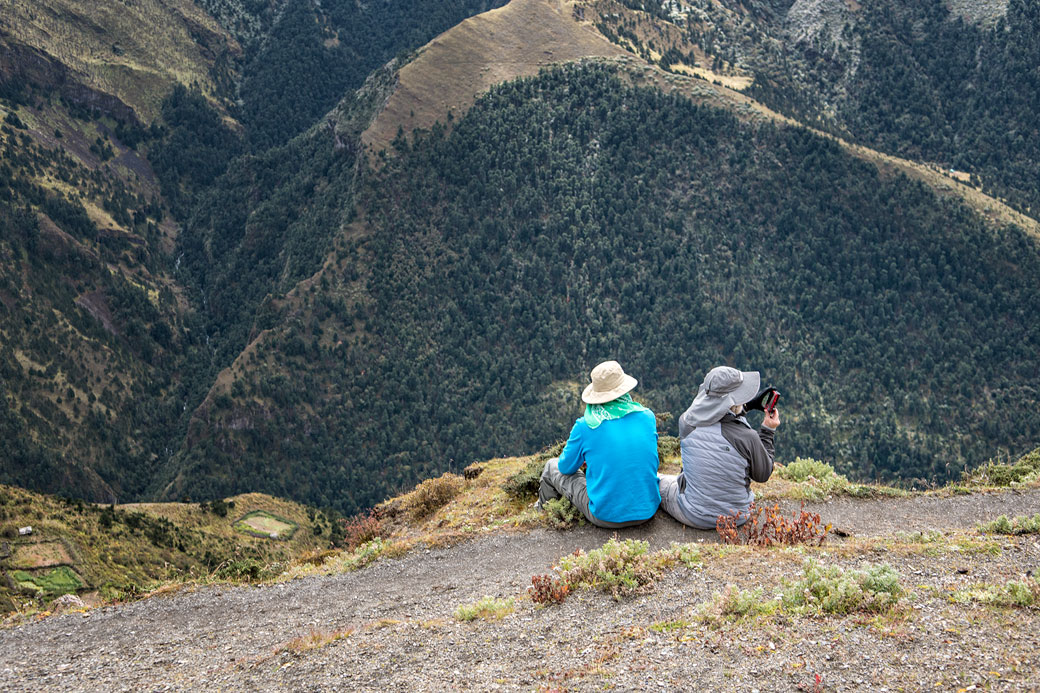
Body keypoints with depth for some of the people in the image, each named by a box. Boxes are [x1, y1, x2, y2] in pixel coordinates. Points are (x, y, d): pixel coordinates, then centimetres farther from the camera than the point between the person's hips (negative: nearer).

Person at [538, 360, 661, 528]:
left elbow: (566, 468, 3)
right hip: (647, 511, 4)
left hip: (606, 517, -4)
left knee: (552, 466, 19)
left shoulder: (585, 426, -13)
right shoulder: (648, 417, -3)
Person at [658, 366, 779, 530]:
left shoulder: (686, 422, -16)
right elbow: (763, 475, -5)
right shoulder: (748, 438, -24)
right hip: (738, 518, 1)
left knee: (659, 480, 27)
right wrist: (768, 432, 2)